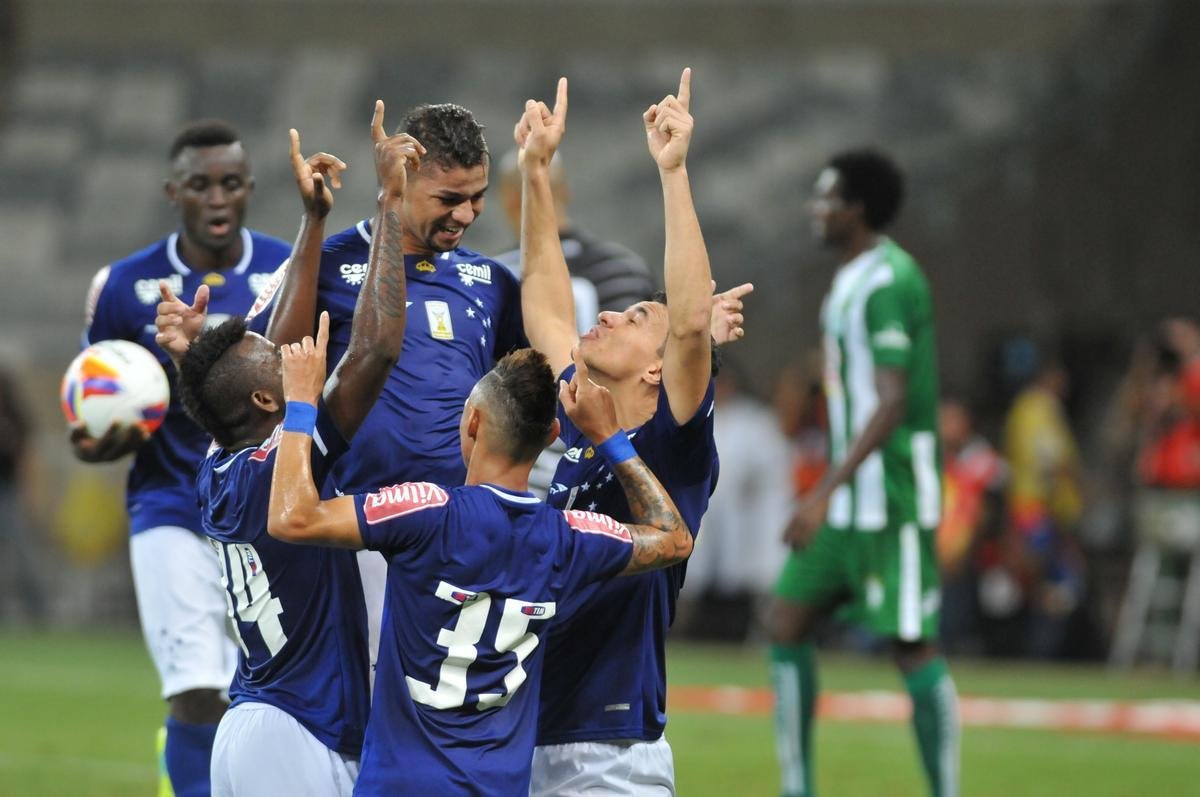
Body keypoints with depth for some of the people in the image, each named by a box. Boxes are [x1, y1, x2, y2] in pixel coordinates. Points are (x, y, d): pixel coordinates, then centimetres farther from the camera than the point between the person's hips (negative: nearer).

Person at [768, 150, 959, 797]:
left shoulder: (888, 282, -16)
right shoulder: (851, 278, 15)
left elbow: (891, 405, -22)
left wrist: (826, 492, -27)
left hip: (891, 500, -10)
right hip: (849, 502, 10)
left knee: (911, 646, -7)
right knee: (785, 624, 6)